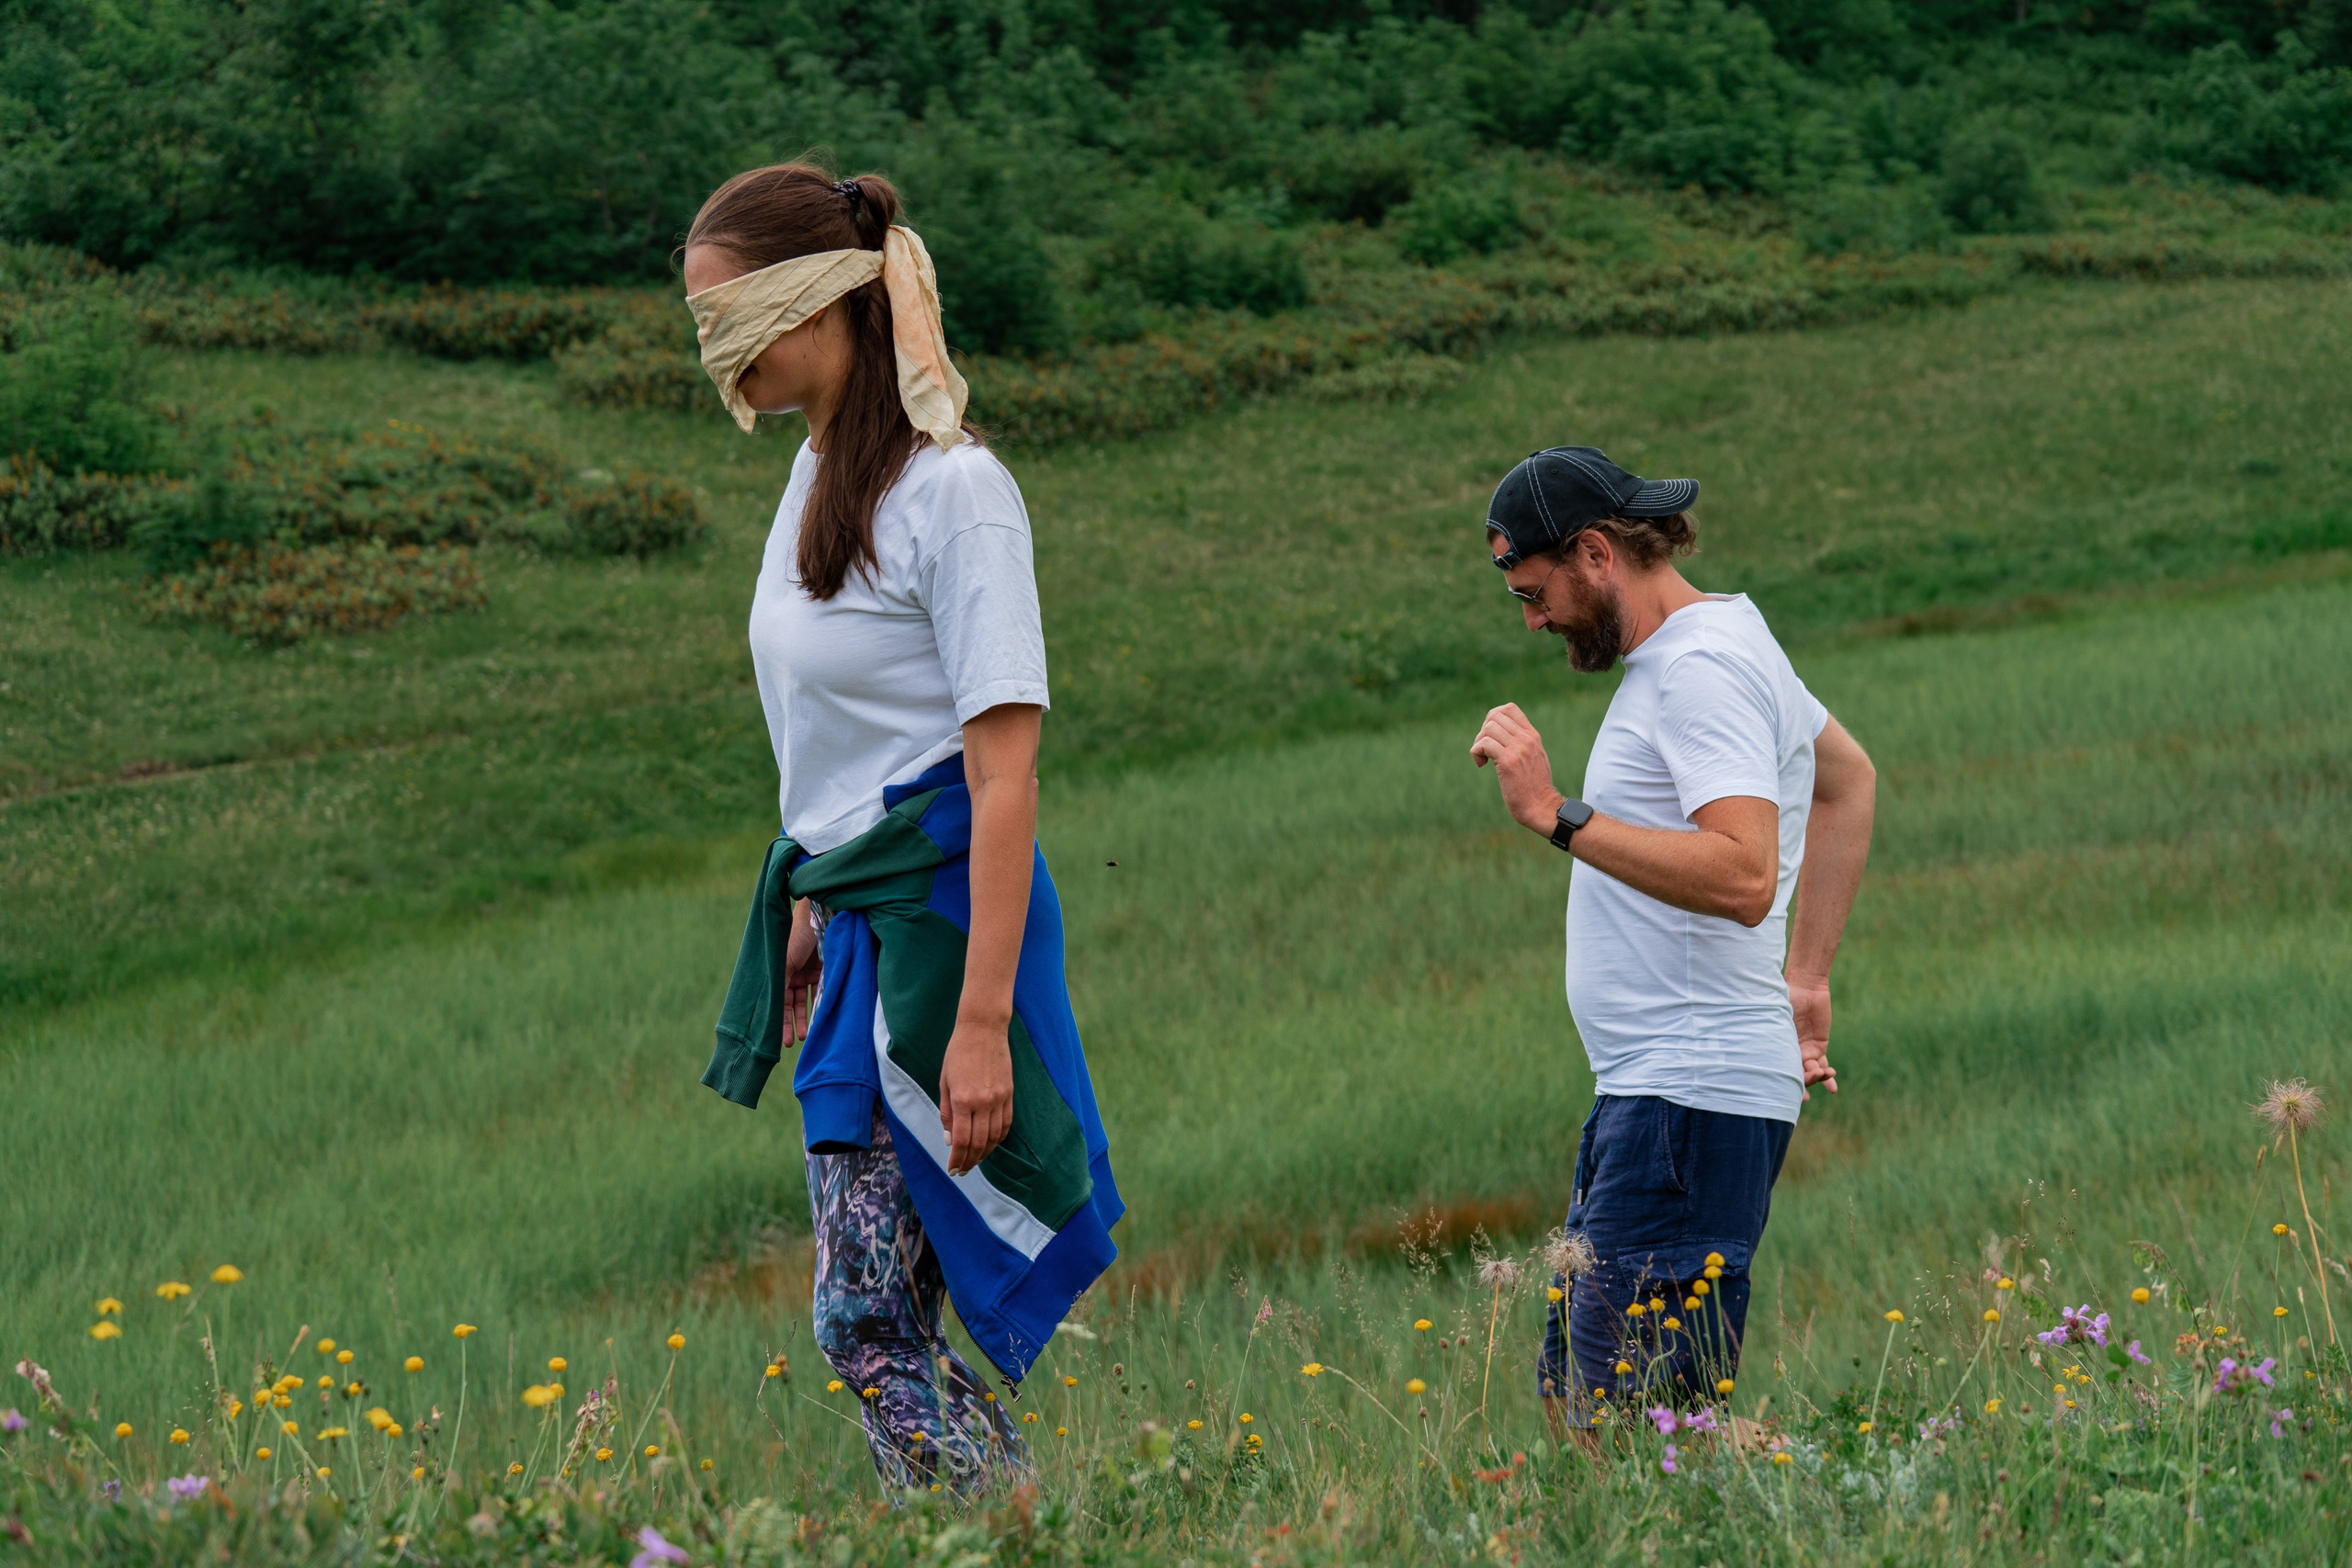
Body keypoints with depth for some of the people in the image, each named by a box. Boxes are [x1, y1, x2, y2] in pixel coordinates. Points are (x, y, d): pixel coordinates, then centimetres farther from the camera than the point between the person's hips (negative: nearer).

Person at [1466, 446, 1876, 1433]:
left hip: (1693, 1096, -11)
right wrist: (1806, 979, 33)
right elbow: (1849, 780, 36)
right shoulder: (1725, 637, 19)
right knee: (1571, 1397, 8)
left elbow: (1744, 876, -27)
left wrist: (1559, 816, -26)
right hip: (1651, 1090, 11)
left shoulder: (1702, 666, -13)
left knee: (1631, 1423, -15)